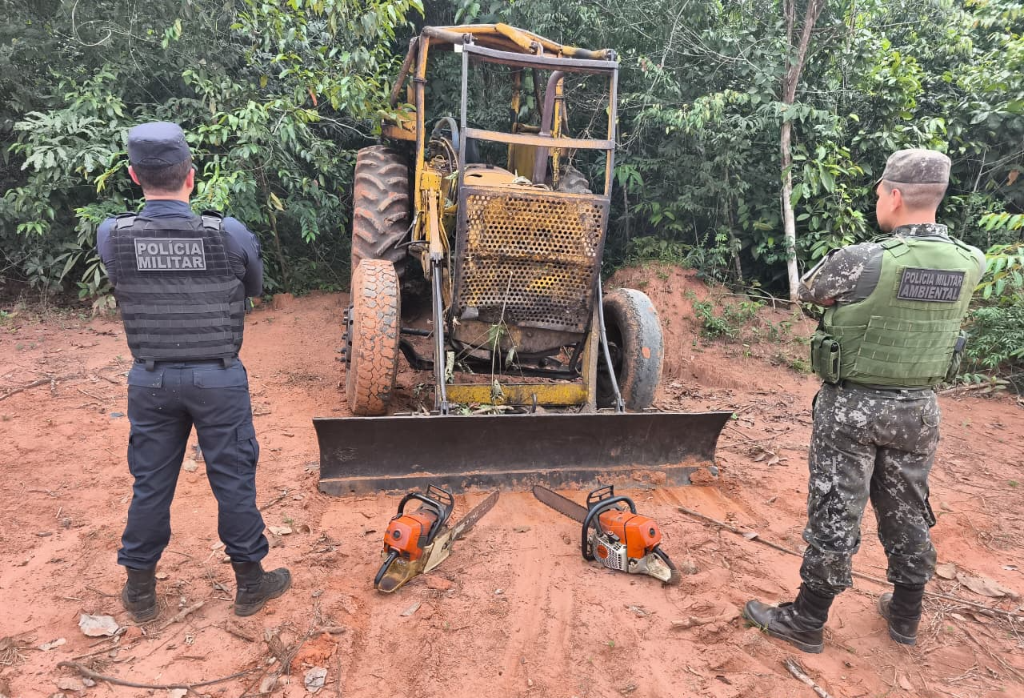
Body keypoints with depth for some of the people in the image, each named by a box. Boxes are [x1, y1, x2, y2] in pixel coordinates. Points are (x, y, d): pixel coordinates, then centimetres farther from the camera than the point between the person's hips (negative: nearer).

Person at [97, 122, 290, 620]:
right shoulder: (230, 235, -17)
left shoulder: (112, 236, -11)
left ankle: (139, 590, 33)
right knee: (233, 480, 11)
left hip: (151, 379, 2)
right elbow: (254, 289, 1)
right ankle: (250, 582, 25)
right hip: (219, 378, -2)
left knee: (150, 484, 17)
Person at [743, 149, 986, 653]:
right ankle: (905, 616, 37)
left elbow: (808, 291, -3)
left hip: (852, 406, -5)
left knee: (834, 515, 5)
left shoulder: (859, 261, -22)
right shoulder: (970, 264, -5)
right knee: (908, 514, 20)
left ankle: (806, 622, 19)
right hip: (918, 408, 5)